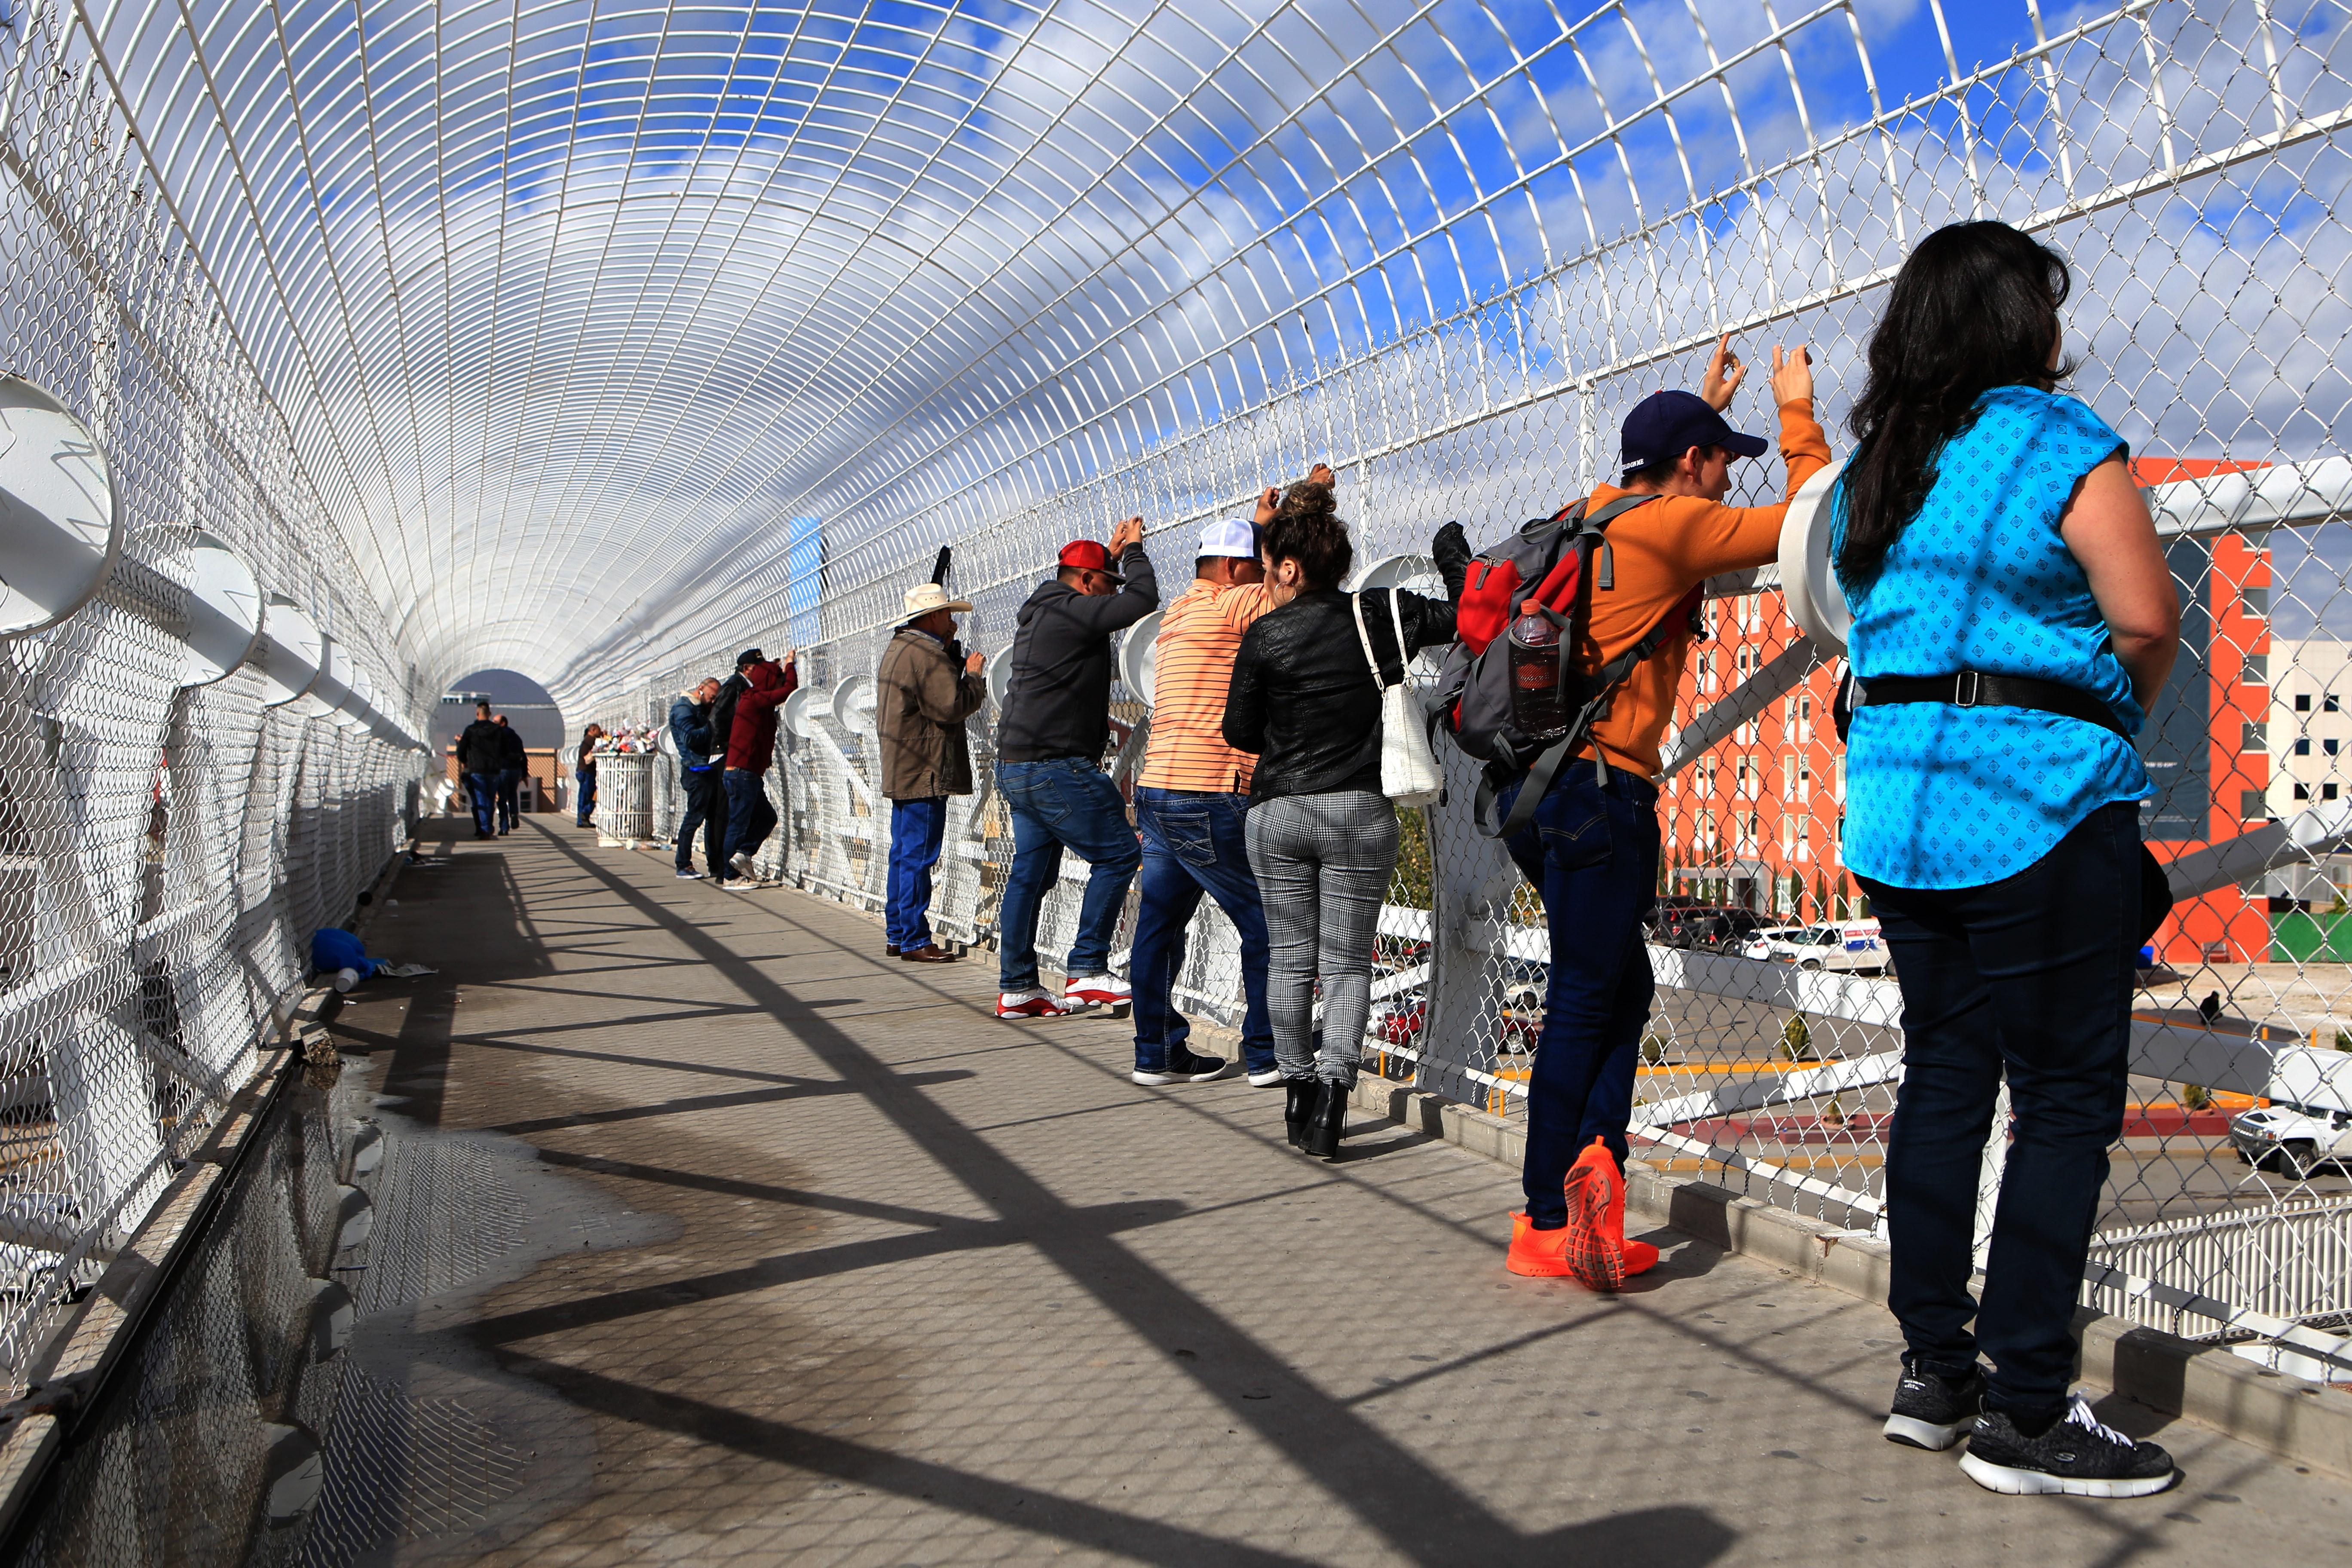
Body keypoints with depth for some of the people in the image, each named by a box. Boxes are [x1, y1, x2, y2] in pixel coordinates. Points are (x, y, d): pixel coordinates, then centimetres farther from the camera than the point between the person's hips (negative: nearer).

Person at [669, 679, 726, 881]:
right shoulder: (683, 707, -8)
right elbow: (689, 737, -20)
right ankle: (684, 866, 0)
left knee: (714, 817, 7)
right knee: (695, 817, -7)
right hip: (696, 770, -9)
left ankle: (715, 865, 10)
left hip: (709, 767, 9)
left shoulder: (701, 708, 22)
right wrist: (711, 728, -15)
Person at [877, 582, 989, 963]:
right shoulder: (925, 656, -16)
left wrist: (954, 655, 9)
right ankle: (915, 941, -3)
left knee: (904, 854, 15)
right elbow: (954, 705, -21)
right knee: (917, 857, -7)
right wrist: (973, 676, -6)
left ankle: (896, 935, 21)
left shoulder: (899, 648, 17)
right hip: (924, 773, -11)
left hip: (903, 771, 11)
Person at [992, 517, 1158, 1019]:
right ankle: (1087, 971, -4)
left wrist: (1113, 554, 35)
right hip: (1055, 767, -10)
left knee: (1030, 873, 11)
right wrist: (1133, 551, 2)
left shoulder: (1040, 613, 19)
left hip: (1018, 767, 10)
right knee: (1118, 852, -3)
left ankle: (1016, 988, 14)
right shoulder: (1070, 611, -11)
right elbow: (1142, 600, -15)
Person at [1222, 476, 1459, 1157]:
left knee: (1288, 959, 11)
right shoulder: (1383, 615, -3)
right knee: (1348, 964, 5)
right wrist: (1456, 551, 23)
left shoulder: (1265, 636, -5)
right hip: (1360, 812, 0)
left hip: (1278, 812, 0)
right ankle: (1332, 1086, -10)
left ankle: (1297, 1090, 16)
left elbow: (1240, 732, 3)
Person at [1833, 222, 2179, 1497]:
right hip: (2038, 801, -7)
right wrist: (2115, 719, 8)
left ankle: (1932, 1370, 21)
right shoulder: (2059, 444, -7)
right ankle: (2024, 1415, 4)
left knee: (1941, 1078, 13)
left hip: (1894, 798, 7)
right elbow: (2149, 618, -9)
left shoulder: (1872, 468, 13)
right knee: (2067, 1098, 0)